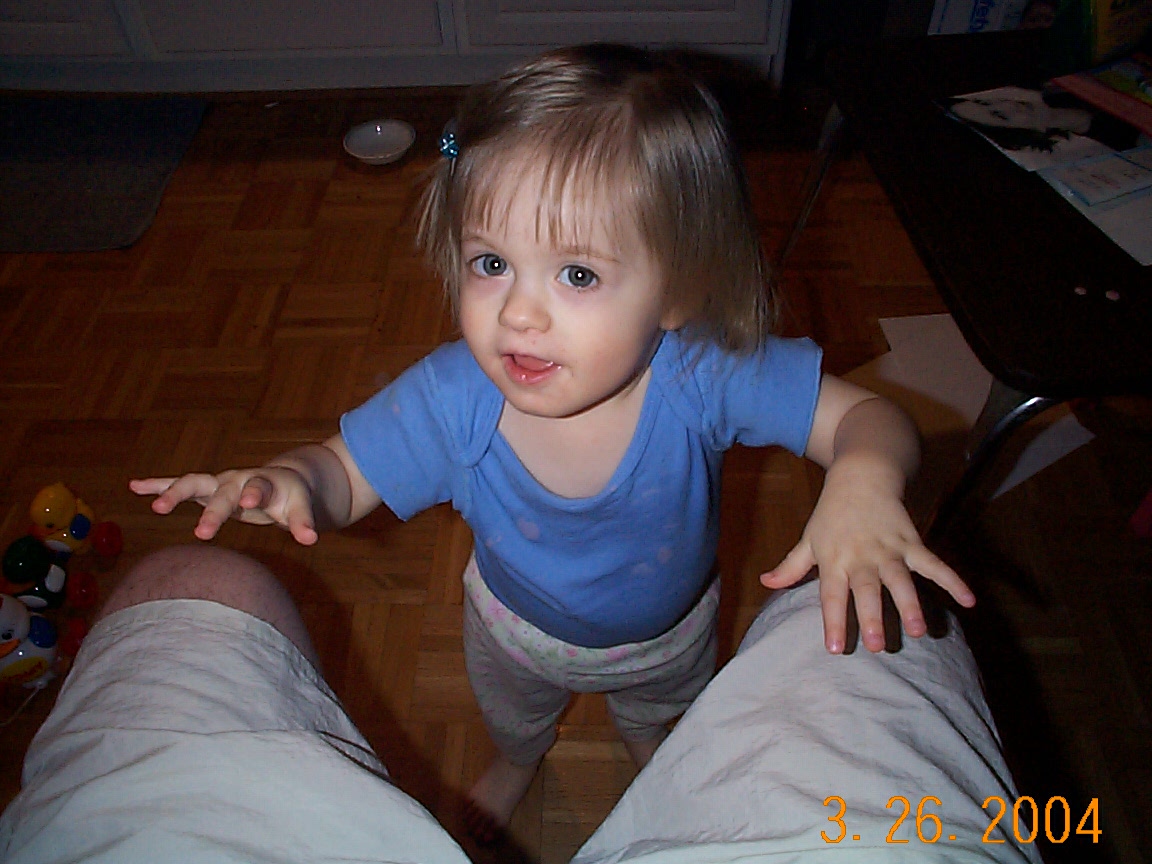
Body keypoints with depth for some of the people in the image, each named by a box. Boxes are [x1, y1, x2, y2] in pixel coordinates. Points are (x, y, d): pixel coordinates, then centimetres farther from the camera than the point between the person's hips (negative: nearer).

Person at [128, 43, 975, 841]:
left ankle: (653, 755, 76)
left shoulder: (703, 375, -42)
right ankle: (518, 761, 76)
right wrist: (289, 480, -48)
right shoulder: (453, 399, -38)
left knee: (658, 712, 37)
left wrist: (863, 481, -59)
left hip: (668, 628, 0)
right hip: (519, 626, 1)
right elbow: (345, 471, -24)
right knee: (510, 713, 36)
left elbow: (868, 415, -35)